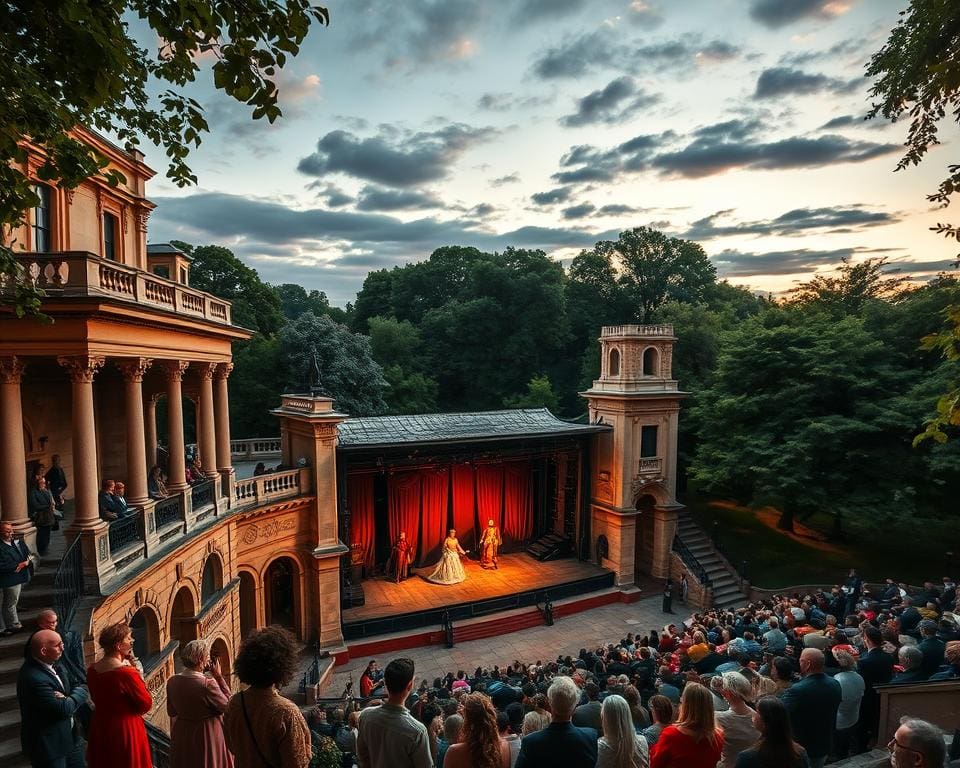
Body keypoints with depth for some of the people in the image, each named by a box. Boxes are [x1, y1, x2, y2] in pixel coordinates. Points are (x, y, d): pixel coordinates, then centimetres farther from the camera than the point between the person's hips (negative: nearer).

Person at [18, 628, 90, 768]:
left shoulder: (54, 664, -3)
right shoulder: (33, 678, -29)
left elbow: (82, 687, 2)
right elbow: (64, 709, -27)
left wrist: (66, 699, -18)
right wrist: (79, 693, -10)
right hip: (48, 746, -7)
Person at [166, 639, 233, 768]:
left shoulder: (172, 682, -12)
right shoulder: (208, 685, -30)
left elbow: (171, 712, 3)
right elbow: (227, 705, -16)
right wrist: (218, 676, -17)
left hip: (181, 739, 6)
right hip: (207, 737, -5)